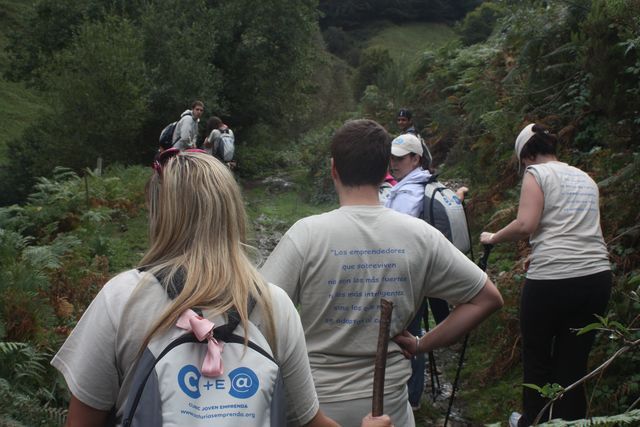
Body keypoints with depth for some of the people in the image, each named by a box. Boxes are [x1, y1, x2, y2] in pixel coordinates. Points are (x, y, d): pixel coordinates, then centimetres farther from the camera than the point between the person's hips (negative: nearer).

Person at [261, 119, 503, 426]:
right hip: (388, 401, 2)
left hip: (316, 401, -1)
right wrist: (423, 345, 2)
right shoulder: (421, 236, -6)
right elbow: (488, 298, 0)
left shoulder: (307, 233, -15)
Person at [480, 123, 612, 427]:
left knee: (536, 357, 13)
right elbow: (585, 227, 17)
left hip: (551, 277, -6)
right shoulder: (586, 178, 20)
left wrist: (493, 239, 3)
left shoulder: (537, 173, 0)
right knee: (574, 361, 12)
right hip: (597, 276, 6)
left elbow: (525, 225, -12)